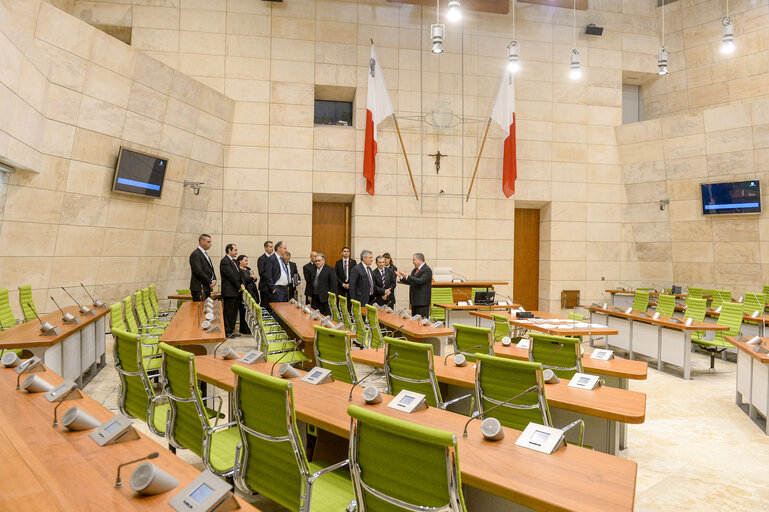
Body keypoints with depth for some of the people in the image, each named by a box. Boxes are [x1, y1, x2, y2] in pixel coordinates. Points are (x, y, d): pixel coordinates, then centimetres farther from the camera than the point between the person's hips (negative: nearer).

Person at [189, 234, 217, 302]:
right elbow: (199, 272, -19)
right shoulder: (195, 254, -11)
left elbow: (211, 269, 19)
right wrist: (210, 282, -12)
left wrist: (214, 280, 0)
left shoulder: (205, 254, 19)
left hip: (206, 288, 9)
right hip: (199, 289, -9)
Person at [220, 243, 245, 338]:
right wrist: (239, 286, -11)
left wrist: (242, 284, -2)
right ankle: (227, 332, 3)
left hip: (237, 291, 9)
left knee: (234, 312, 13)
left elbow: (240, 274, 15)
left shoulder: (234, 261, 18)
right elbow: (231, 275, -16)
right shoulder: (224, 261, -12)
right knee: (228, 312, -3)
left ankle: (232, 330, 21)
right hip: (229, 291, -9)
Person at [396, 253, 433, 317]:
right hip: (414, 300, 9)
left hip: (422, 301, -9)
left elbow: (420, 281, -25)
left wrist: (407, 276, -26)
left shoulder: (427, 270, -13)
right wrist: (401, 276, 8)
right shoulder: (415, 270, 15)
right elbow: (410, 282, 19)